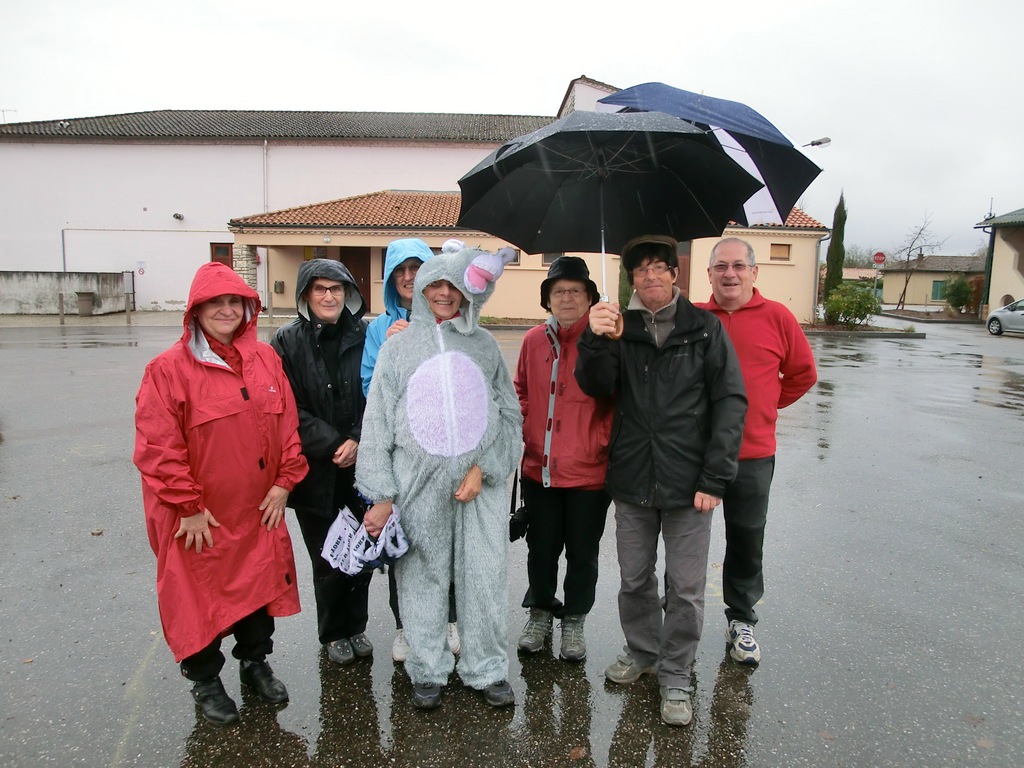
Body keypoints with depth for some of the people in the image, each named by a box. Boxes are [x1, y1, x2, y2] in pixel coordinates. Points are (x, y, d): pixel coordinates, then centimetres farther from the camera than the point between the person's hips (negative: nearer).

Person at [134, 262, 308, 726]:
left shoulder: (266, 359, 3)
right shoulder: (169, 368, -11)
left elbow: (287, 424, 5)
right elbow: (157, 447, -14)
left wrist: (284, 482, -1)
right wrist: (188, 505, -14)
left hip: (260, 509, 4)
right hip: (199, 518, -4)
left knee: (261, 584, 18)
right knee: (201, 595, 11)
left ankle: (255, 662, 41)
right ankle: (205, 682, 34)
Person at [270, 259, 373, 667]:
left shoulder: (364, 335, 0)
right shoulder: (288, 340, -2)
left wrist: (358, 442, -12)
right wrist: (333, 445, -12)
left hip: (361, 465, 1)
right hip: (315, 470, -1)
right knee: (327, 559, 9)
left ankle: (356, 626, 33)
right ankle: (333, 634, 32)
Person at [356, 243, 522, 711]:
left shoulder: (484, 345, 9)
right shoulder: (399, 345, 6)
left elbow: (510, 415, 7)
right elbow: (378, 422, 3)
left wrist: (482, 467, -6)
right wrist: (381, 495, -2)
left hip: (481, 483, 1)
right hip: (419, 483, 0)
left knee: (485, 576, 4)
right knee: (422, 578, 7)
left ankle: (487, 668, 22)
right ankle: (428, 670, 25)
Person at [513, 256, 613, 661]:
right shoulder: (534, 340, 3)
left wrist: (603, 442, -12)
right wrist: (524, 431, 5)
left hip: (589, 472, -3)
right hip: (539, 468, 4)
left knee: (582, 552, 13)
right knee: (541, 547, 19)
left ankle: (574, 621, 34)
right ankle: (540, 611, 41)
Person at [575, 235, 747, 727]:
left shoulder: (704, 328, -1)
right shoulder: (619, 328, 6)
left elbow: (730, 401, -4)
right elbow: (596, 387, -5)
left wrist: (714, 478, -10)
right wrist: (594, 341, -25)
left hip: (687, 483, -2)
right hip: (632, 482, 2)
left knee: (686, 588, 6)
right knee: (634, 580, 16)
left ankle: (675, 676, 25)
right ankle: (641, 651, 39)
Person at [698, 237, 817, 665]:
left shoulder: (776, 317, -2)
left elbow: (803, 374, 9)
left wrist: (764, 405, 5)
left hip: (753, 453, 0)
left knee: (747, 541, 12)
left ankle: (741, 619, 32)